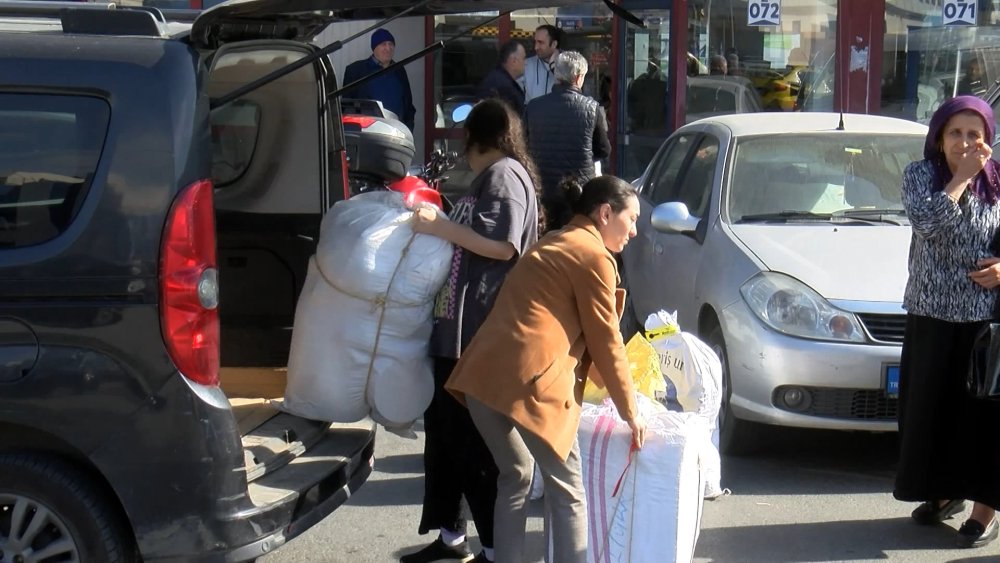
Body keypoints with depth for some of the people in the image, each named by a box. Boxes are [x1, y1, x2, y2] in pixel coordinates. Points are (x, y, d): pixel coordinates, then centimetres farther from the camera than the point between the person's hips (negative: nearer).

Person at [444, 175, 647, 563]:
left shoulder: (556, 244, 28)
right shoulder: (593, 255, 1)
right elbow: (604, 340, 2)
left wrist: (607, 382, 38)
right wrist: (630, 411, 11)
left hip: (482, 373, 9)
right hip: (528, 380, -9)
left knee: (515, 476, 22)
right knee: (567, 491, 4)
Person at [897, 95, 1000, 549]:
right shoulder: (920, 174, 1)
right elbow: (927, 221, -19)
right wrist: (963, 175, -15)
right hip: (932, 315, 1)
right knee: (932, 407, 8)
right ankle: (945, 492, 28)